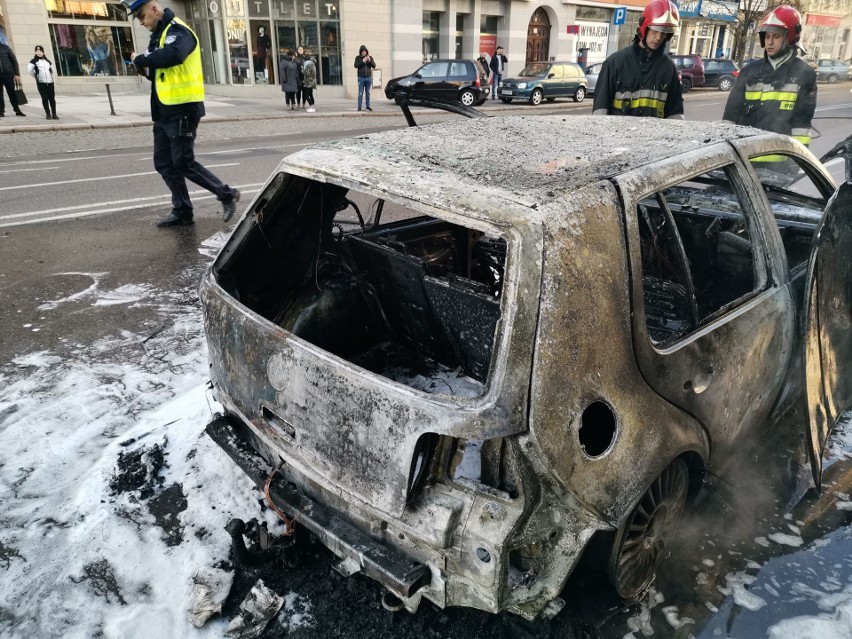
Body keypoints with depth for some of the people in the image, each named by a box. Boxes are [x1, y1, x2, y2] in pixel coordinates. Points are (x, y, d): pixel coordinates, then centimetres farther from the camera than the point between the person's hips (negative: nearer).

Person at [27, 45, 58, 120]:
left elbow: (52, 70, 27)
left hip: (50, 82, 3)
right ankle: (48, 114, -1)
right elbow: (30, 70, -7)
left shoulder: (47, 61, 15)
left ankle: (54, 114, 5)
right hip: (41, 82, -3)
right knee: (45, 98, -4)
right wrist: (36, 76, 4)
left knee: (52, 98, 1)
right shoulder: (34, 61, 1)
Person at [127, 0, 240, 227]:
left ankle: (227, 195, 7)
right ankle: (182, 211, 17)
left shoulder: (178, 31, -13)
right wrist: (145, 68, -1)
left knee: (183, 163, -7)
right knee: (164, 164, 9)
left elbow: (171, 56, -34)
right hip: (164, 111, 9)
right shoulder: (158, 34, 17)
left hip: (183, 109, -9)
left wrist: (141, 59, -21)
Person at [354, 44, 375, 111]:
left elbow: (374, 66, 2)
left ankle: (368, 106, 13)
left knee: (368, 93, 7)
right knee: (360, 93, -5)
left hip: (369, 77, 2)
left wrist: (369, 61, -15)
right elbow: (356, 65, -7)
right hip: (361, 78, -2)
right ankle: (359, 107, -2)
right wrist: (362, 61, -19)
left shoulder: (370, 57, 8)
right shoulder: (358, 57, 3)